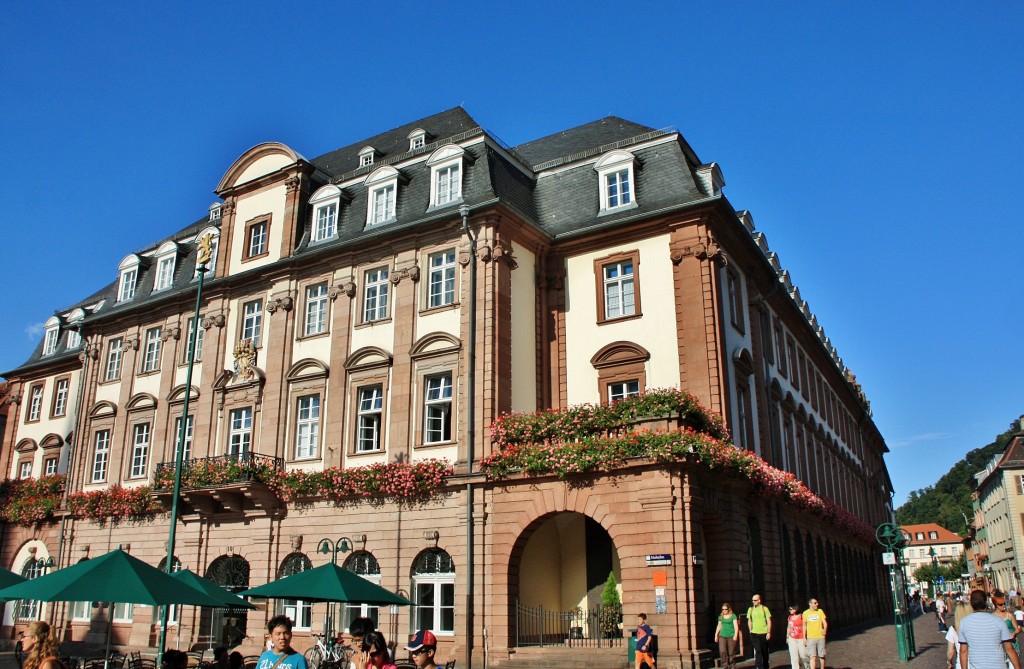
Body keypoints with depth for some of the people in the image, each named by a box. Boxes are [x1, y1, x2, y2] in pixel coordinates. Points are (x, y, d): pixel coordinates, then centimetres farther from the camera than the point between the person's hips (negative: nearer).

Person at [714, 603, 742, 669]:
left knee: (731, 653, 1)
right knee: (722, 651, -11)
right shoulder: (721, 616, 13)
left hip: (731, 636, -3)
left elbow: (736, 626, -4)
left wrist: (736, 635, -14)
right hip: (722, 636, 3)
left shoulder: (733, 616, 1)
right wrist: (716, 635, 17)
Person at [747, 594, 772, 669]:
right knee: (758, 651, -11)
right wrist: (751, 631, 6)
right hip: (754, 634, 1)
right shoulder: (750, 609, 5)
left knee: (765, 652, 9)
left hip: (764, 633, -1)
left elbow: (769, 621, -2)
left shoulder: (764, 608, -2)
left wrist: (769, 632, -8)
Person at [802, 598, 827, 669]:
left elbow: (825, 622, -5)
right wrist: (804, 638, 6)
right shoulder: (805, 613, 1)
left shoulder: (820, 611, 2)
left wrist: (825, 629, -26)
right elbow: (804, 626, 8)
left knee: (822, 656, 9)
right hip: (811, 638, -1)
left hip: (821, 637, 1)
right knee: (813, 656, -9)